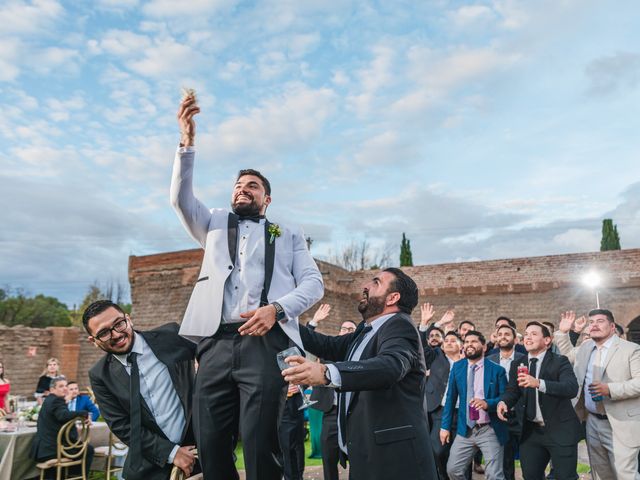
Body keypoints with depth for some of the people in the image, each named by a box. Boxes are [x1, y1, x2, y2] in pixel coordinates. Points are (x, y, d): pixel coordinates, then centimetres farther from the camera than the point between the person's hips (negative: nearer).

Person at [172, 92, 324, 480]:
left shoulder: (289, 236, 20)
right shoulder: (215, 225, 26)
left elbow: (314, 284, 7)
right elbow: (181, 199, 8)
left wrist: (276, 308, -13)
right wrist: (187, 141, -5)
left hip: (265, 343, -2)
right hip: (216, 343, 2)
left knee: (260, 444, -10)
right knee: (210, 445, -1)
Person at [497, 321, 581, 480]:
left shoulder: (560, 361, -9)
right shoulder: (517, 364, 6)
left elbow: (572, 388, -23)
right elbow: (512, 390, 7)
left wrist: (539, 383, -37)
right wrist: (503, 401, -16)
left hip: (560, 430, -4)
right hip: (530, 431, 4)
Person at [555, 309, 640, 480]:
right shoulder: (585, 346, 9)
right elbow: (567, 355, 25)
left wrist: (610, 389, -26)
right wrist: (563, 332, 12)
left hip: (620, 425, -6)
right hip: (592, 422, 6)